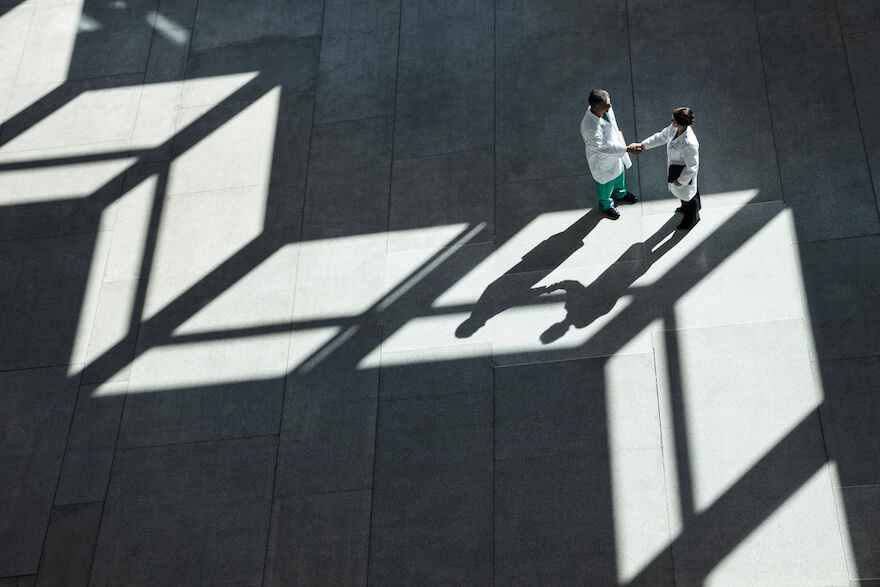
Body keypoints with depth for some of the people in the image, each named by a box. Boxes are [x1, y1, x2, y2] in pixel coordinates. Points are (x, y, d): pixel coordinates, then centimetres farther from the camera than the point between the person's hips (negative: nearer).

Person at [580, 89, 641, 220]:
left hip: (616, 153, 7)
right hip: (603, 160, -7)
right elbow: (603, 148, -37)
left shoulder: (606, 109, -23)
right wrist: (627, 149, -36)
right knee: (606, 182, 23)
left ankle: (620, 194, 66)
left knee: (619, 174, 34)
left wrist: (619, 133, 12)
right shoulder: (589, 127, -46)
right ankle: (606, 205, 55)